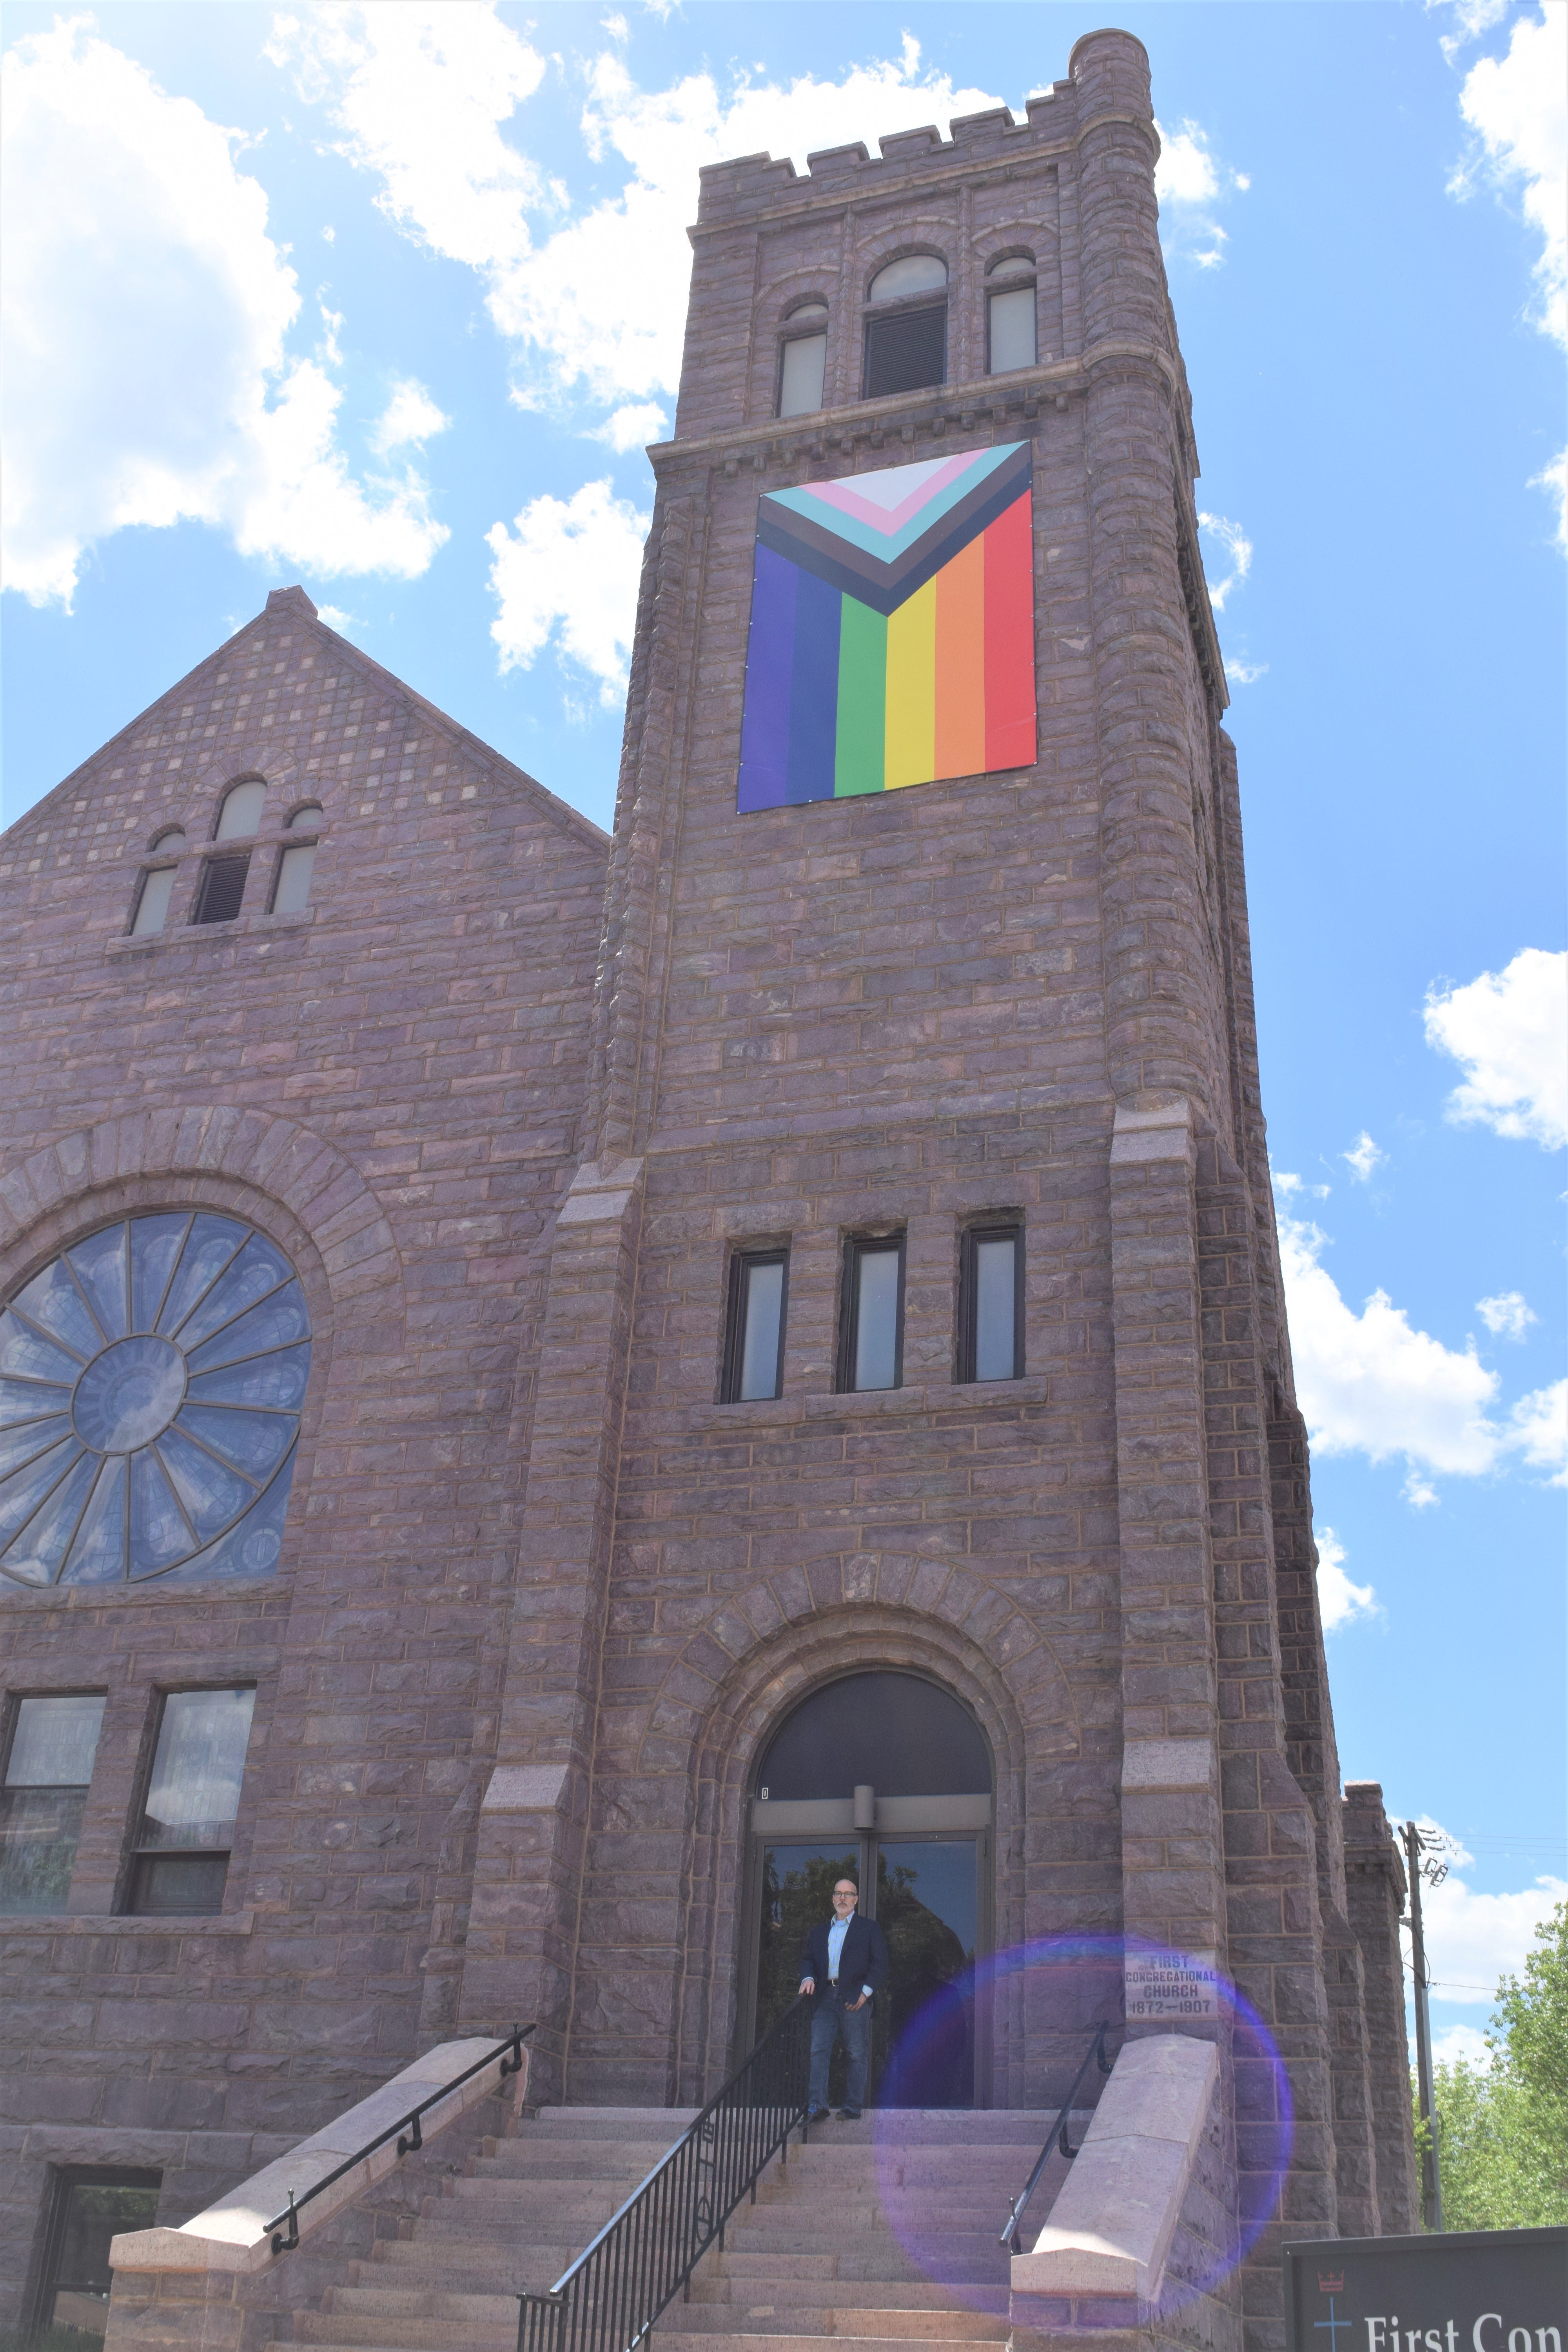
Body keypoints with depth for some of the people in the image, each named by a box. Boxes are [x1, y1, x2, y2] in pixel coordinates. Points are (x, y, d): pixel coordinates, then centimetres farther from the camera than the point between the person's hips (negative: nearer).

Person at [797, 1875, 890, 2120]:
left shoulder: (869, 1929, 9)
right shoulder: (819, 1931, 21)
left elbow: (880, 1964, 2)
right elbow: (807, 1959, 20)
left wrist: (866, 1991, -10)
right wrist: (808, 1978, -2)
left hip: (855, 1998, -3)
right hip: (826, 1998, 3)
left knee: (858, 2054, -2)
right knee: (818, 2050, -7)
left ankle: (852, 2107, 4)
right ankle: (816, 2106, -7)